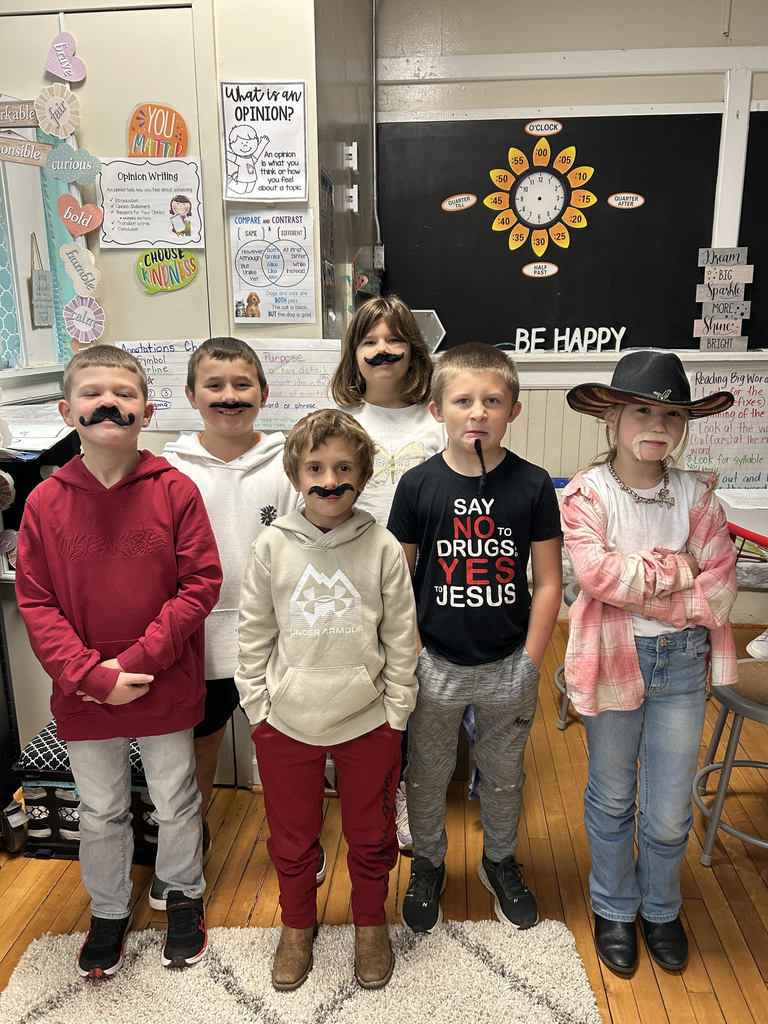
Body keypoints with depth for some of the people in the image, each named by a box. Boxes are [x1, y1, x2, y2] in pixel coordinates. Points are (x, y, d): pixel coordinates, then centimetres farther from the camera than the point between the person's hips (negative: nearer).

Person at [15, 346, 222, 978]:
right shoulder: (45, 502, -7)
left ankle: (184, 896, 45)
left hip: (166, 691, -1)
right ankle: (109, 911, 46)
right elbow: (36, 604, -6)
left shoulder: (175, 491, -12)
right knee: (100, 812, 21)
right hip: (83, 696, 2)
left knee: (176, 804, 18)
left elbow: (201, 584, -12)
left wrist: (137, 662, -18)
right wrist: (92, 675, -17)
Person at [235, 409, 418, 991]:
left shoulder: (383, 548, -8)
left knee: (370, 835, 18)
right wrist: (258, 705, 1)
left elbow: (401, 637, -2)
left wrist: (395, 712, -2)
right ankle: (297, 925, 46)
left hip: (368, 723, 0)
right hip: (286, 723, 1)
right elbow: (255, 633, 2)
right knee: (292, 838, 19)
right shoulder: (272, 548, -5)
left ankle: (371, 923, 44)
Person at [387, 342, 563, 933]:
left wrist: (529, 664, -4)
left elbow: (548, 582, -3)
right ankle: (428, 864, 43)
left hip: (509, 665, 1)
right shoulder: (418, 485, -9)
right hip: (436, 663, 0)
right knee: (428, 773, 17)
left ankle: (501, 860, 47)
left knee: (504, 774, 20)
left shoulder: (532, 485, -9)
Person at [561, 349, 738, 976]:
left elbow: (721, 586, -6)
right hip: (612, 658, -2)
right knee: (613, 798, 16)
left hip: (682, 660, 2)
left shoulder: (695, 494, -1)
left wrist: (653, 600, -16)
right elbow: (594, 571, -24)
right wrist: (676, 569, -16)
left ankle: (661, 907, 40)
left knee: (670, 811, 11)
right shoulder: (588, 493, -9)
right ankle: (614, 909, 40)